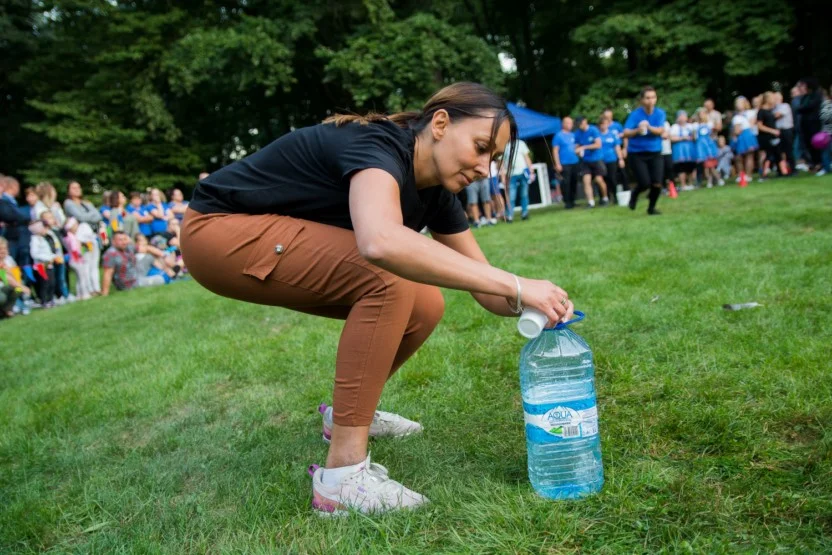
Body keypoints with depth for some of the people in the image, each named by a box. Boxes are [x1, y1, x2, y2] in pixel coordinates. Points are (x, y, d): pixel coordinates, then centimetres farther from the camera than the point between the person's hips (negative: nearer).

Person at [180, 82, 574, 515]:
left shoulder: (436, 188, -2)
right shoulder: (378, 146, -27)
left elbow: (485, 288, 1)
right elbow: (381, 242, -49)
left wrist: (533, 304, -20)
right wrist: (515, 285, -45)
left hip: (276, 243, 8)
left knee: (424, 305, -4)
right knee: (389, 277, -27)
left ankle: (348, 412, 19)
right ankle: (343, 474, -22)